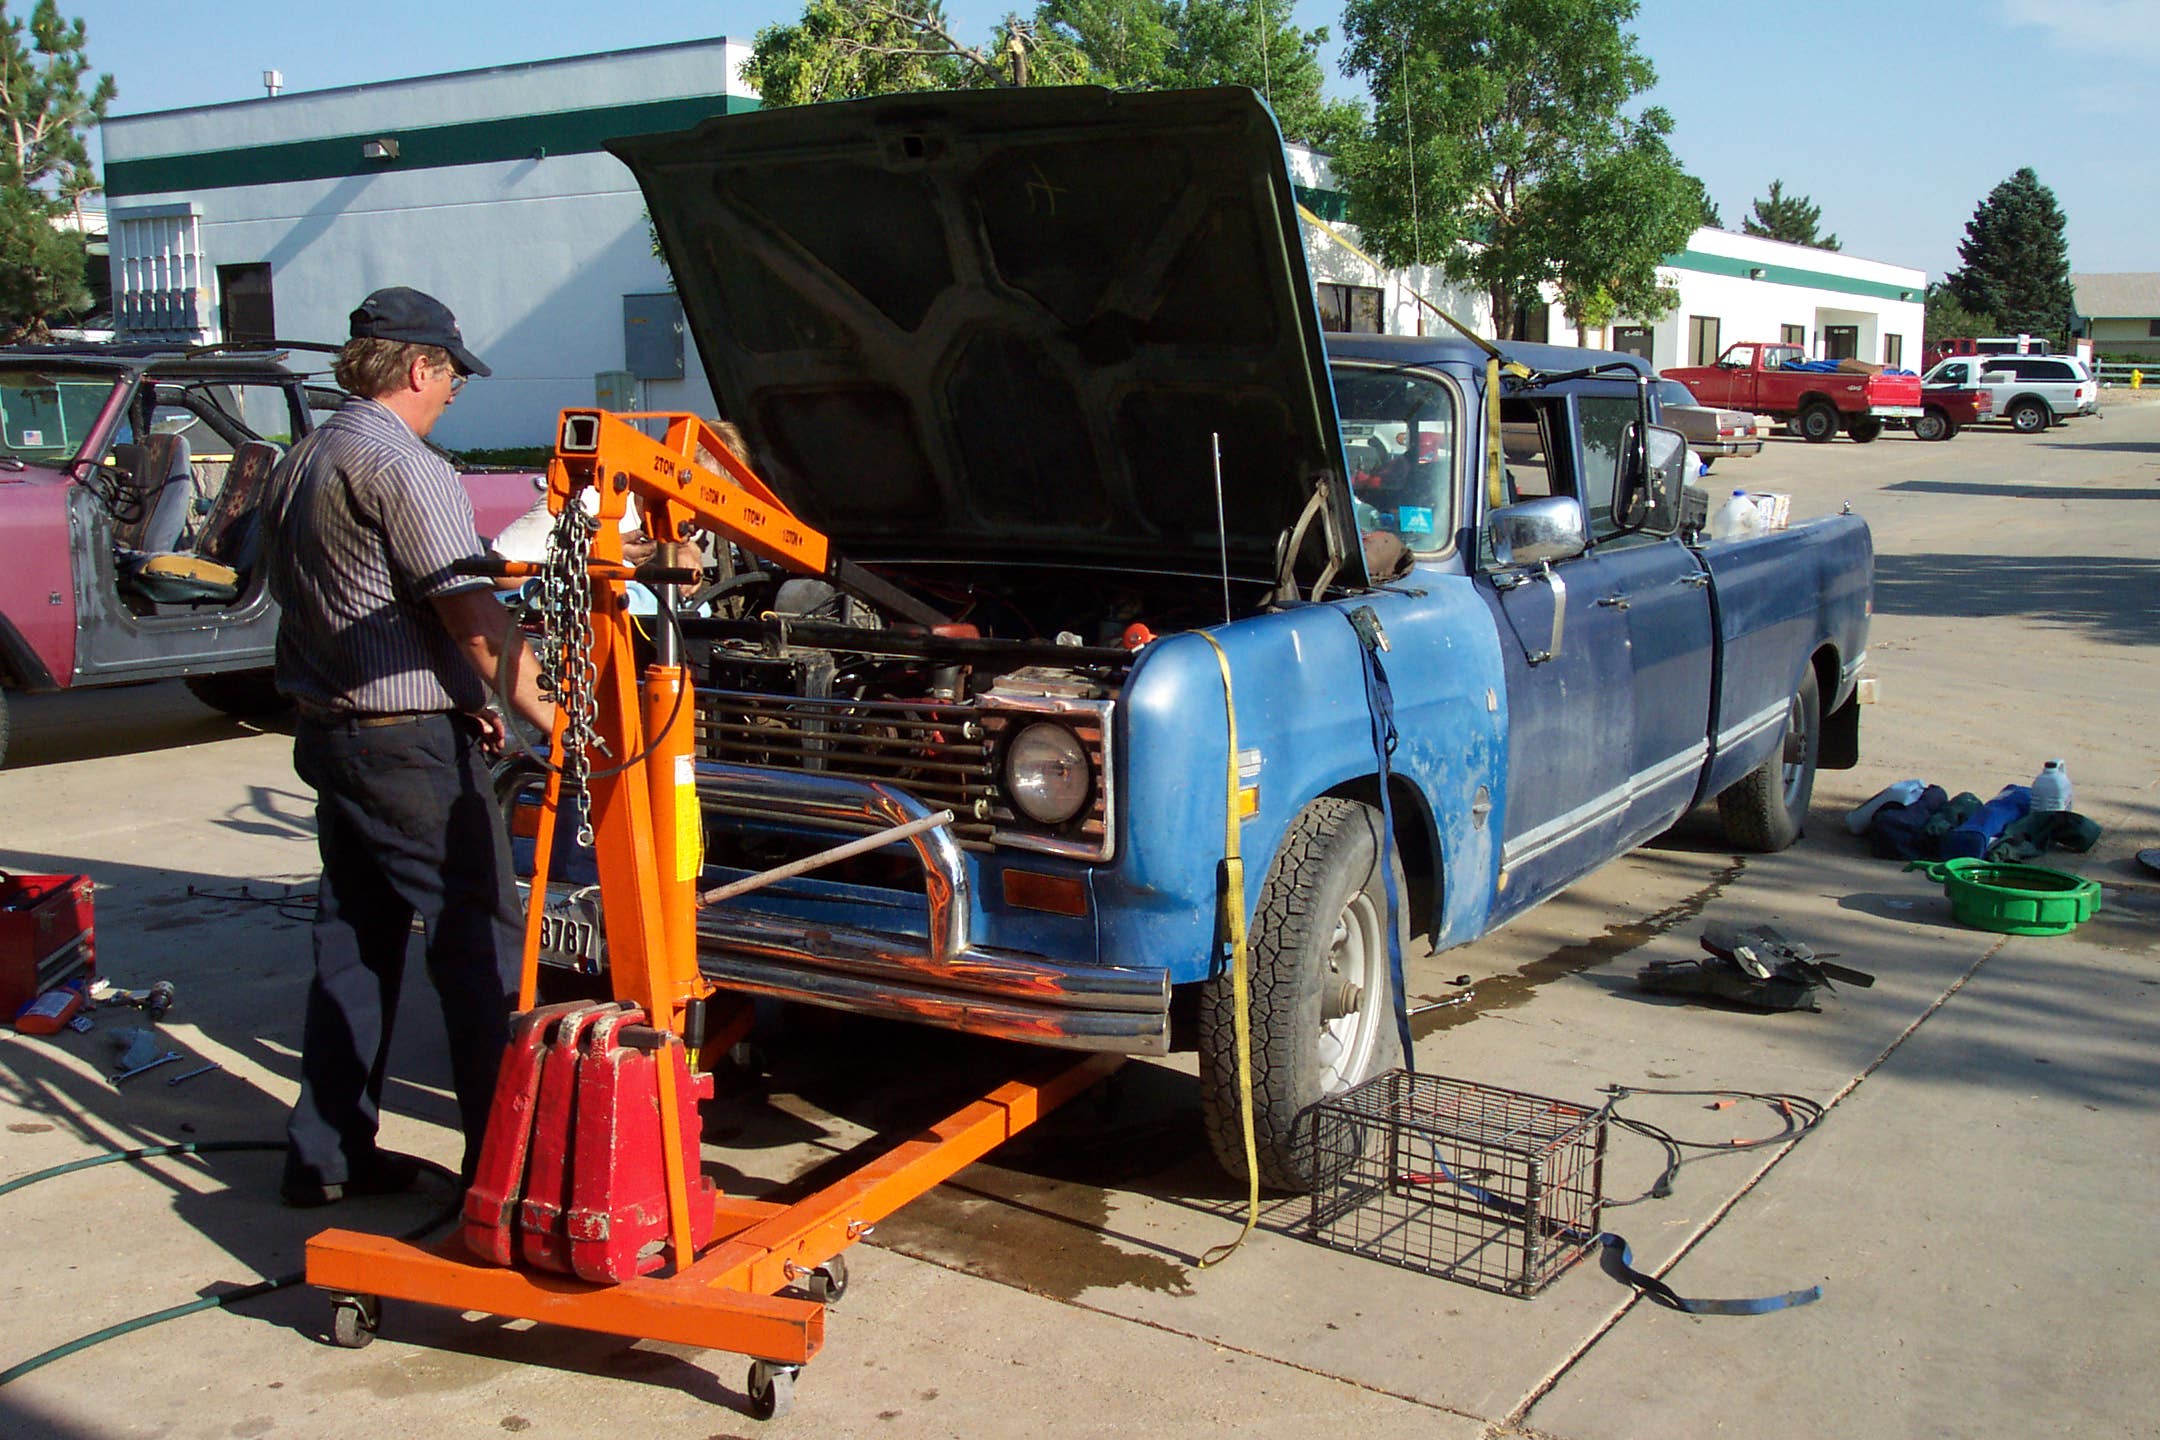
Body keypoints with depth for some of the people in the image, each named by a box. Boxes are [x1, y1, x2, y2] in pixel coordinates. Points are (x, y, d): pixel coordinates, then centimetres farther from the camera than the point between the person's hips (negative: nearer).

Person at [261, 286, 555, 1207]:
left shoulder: (295, 469, 15)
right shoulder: (403, 467, -15)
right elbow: (471, 614, -19)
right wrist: (543, 712, -8)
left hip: (326, 733, 9)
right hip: (412, 746, -9)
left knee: (353, 942, 15)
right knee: (480, 942, -2)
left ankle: (327, 1154, 21)